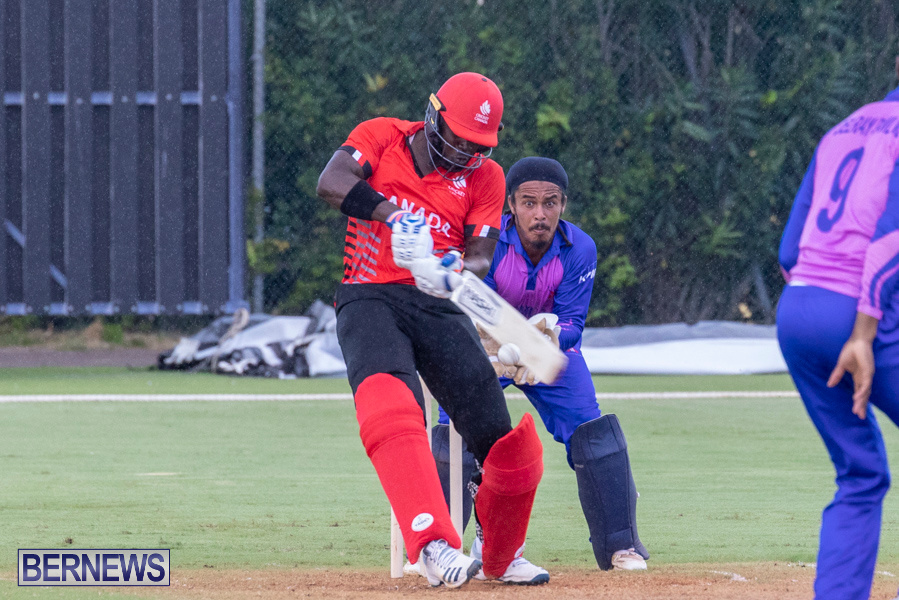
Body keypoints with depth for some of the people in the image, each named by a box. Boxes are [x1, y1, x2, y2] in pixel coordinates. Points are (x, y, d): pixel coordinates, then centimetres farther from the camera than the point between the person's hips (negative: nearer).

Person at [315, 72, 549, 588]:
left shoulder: (484, 177, 7)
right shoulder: (382, 138, 1)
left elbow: (481, 255, -3)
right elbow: (331, 183, -17)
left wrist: (455, 271, -27)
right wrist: (394, 215, -30)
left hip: (440, 307, 3)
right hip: (371, 299, -3)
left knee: (505, 439, -6)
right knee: (388, 400, -33)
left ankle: (502, 557, 21)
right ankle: (435, 543, -43)